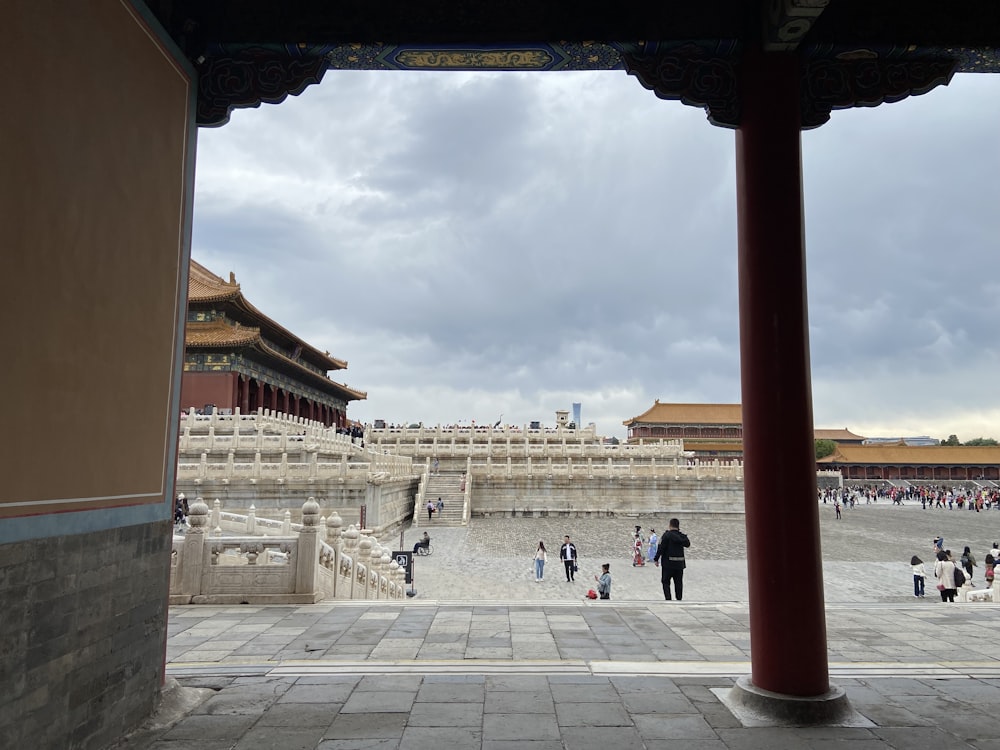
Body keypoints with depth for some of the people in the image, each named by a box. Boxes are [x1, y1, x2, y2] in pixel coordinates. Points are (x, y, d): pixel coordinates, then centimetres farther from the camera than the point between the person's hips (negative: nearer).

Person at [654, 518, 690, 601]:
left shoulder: (667, 535, -11)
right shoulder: (682, 535, 2)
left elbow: (661, 548, -12)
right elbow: (687, 544, 19)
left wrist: (656, 559, -5)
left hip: (668, 563, -4)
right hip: (680, 563, 4)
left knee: (665, 582, 5)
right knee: (679, 583, 13)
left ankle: (668, 599, -6)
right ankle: (679, 599, 16)